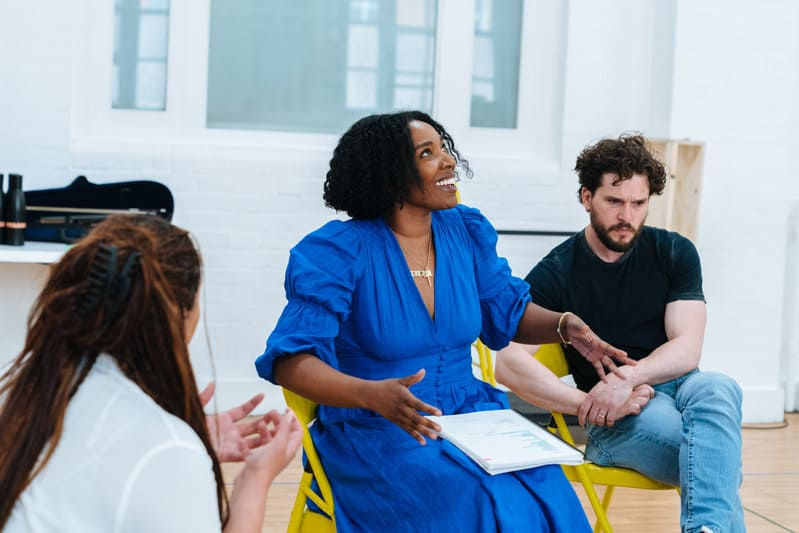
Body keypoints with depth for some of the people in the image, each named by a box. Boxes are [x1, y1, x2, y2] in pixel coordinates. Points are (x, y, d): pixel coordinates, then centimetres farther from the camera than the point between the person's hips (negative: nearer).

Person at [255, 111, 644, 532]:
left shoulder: (468, 232, 5)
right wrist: (373, 395, -38)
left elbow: (506, 312, 20)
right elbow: (291, 360, -20)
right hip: (374, 431, -5)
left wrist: (565, 326, -2)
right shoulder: (337, 252, -12)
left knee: (546, 495, -24)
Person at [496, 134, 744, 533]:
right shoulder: (556, 273, -2)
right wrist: (591, 404, -25)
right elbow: (509, 364, -14)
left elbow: (686, 349, -3)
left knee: (718, 389, -36)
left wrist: (628, 377, -23)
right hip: (615, 419, -3)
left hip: (678, 388, 3)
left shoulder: (675, 253, 6)